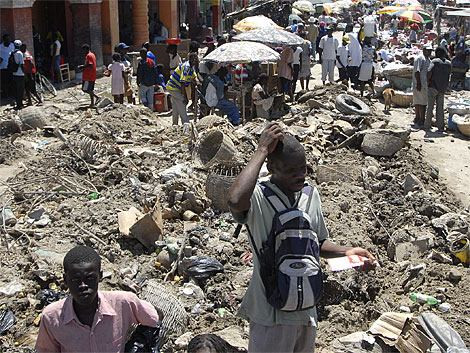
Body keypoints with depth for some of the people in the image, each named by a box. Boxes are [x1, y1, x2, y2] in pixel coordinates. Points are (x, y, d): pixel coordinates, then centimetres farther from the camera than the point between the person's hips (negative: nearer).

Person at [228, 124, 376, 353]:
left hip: (306, 309, 6)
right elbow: (236, 201, -45)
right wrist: (262, 150, -34)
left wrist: (345, 252, -6)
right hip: (272, 315, -6)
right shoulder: (258, 198, -19)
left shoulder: (310, 194, 1)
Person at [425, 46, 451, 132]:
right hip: (442, 88, 4)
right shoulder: (448, 63, 6)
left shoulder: (435, 61, -8)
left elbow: (429, 72, -23)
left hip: (433, 87, -4)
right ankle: (440, 126, 9)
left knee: (430, 107, 3)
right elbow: (448, 76, 12)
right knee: (440, 107, 10)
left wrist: (428, 80, -8)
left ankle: (427, 125, 8)